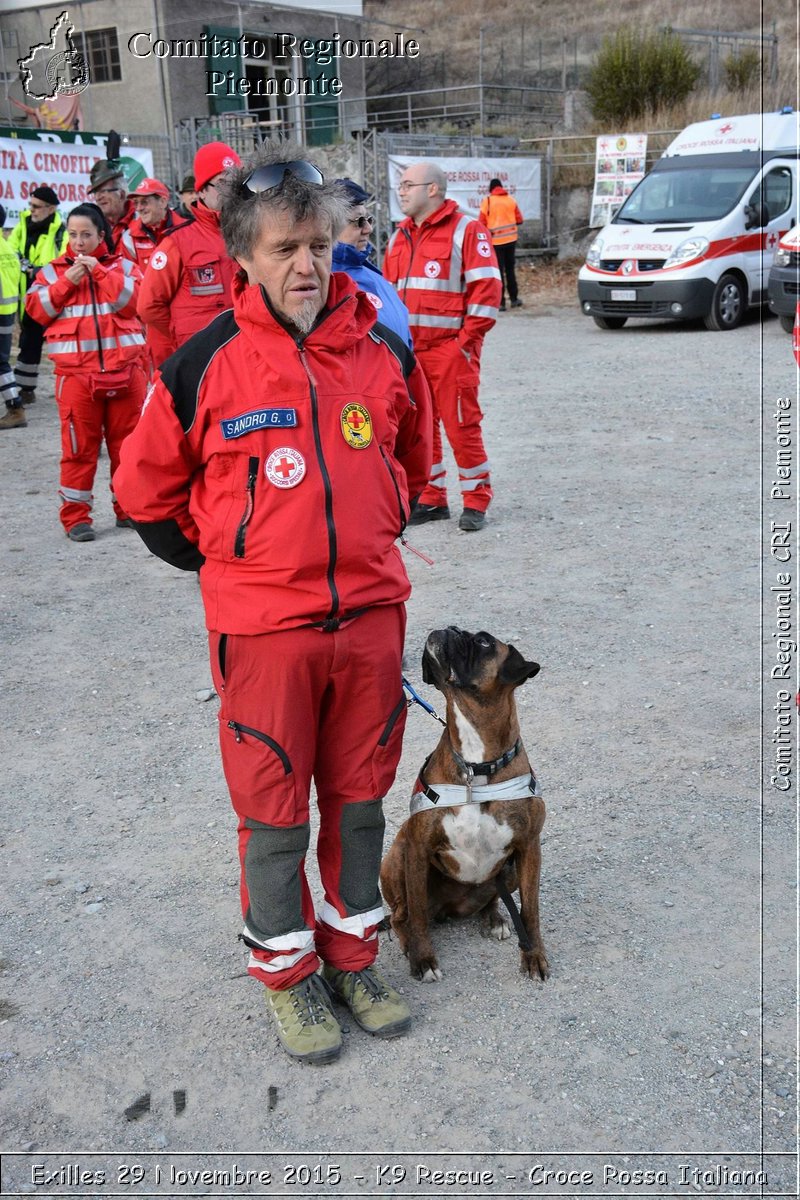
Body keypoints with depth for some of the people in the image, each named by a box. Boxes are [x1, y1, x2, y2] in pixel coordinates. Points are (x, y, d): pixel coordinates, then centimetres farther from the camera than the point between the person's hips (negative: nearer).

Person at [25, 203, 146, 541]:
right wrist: (67, 281, -9)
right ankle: (75, 515, 9)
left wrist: (100, 272, -10)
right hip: (76, 373, -1)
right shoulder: (54, 270, 11)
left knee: (127, 441, 8)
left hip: (125, 370, 1)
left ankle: (128, 507, 21)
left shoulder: (122, 266, 10)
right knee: (79, 445, 0)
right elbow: (37, 309, -1)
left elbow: (133, 302, -6)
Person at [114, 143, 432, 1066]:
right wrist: (224, 560, 8)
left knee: (360, 795, 15)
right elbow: (148, 486, 5)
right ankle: (285, 972, 30)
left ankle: (351, 953, 35)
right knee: (273, 809, 9)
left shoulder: (382, 350, 1)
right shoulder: (207, 363, -7)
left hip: (370, 612, 3)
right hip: (262, 625, -3)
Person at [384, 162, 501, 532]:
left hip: (450, 349, -6)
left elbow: (486, 290, -8)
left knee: (461, 425, -5)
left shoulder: (466, 231, -3)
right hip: (408, 351, 6)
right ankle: (431, 498, 20)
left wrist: (466, 341, -13)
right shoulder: (399, 237, 17)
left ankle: (475, 501, 7)